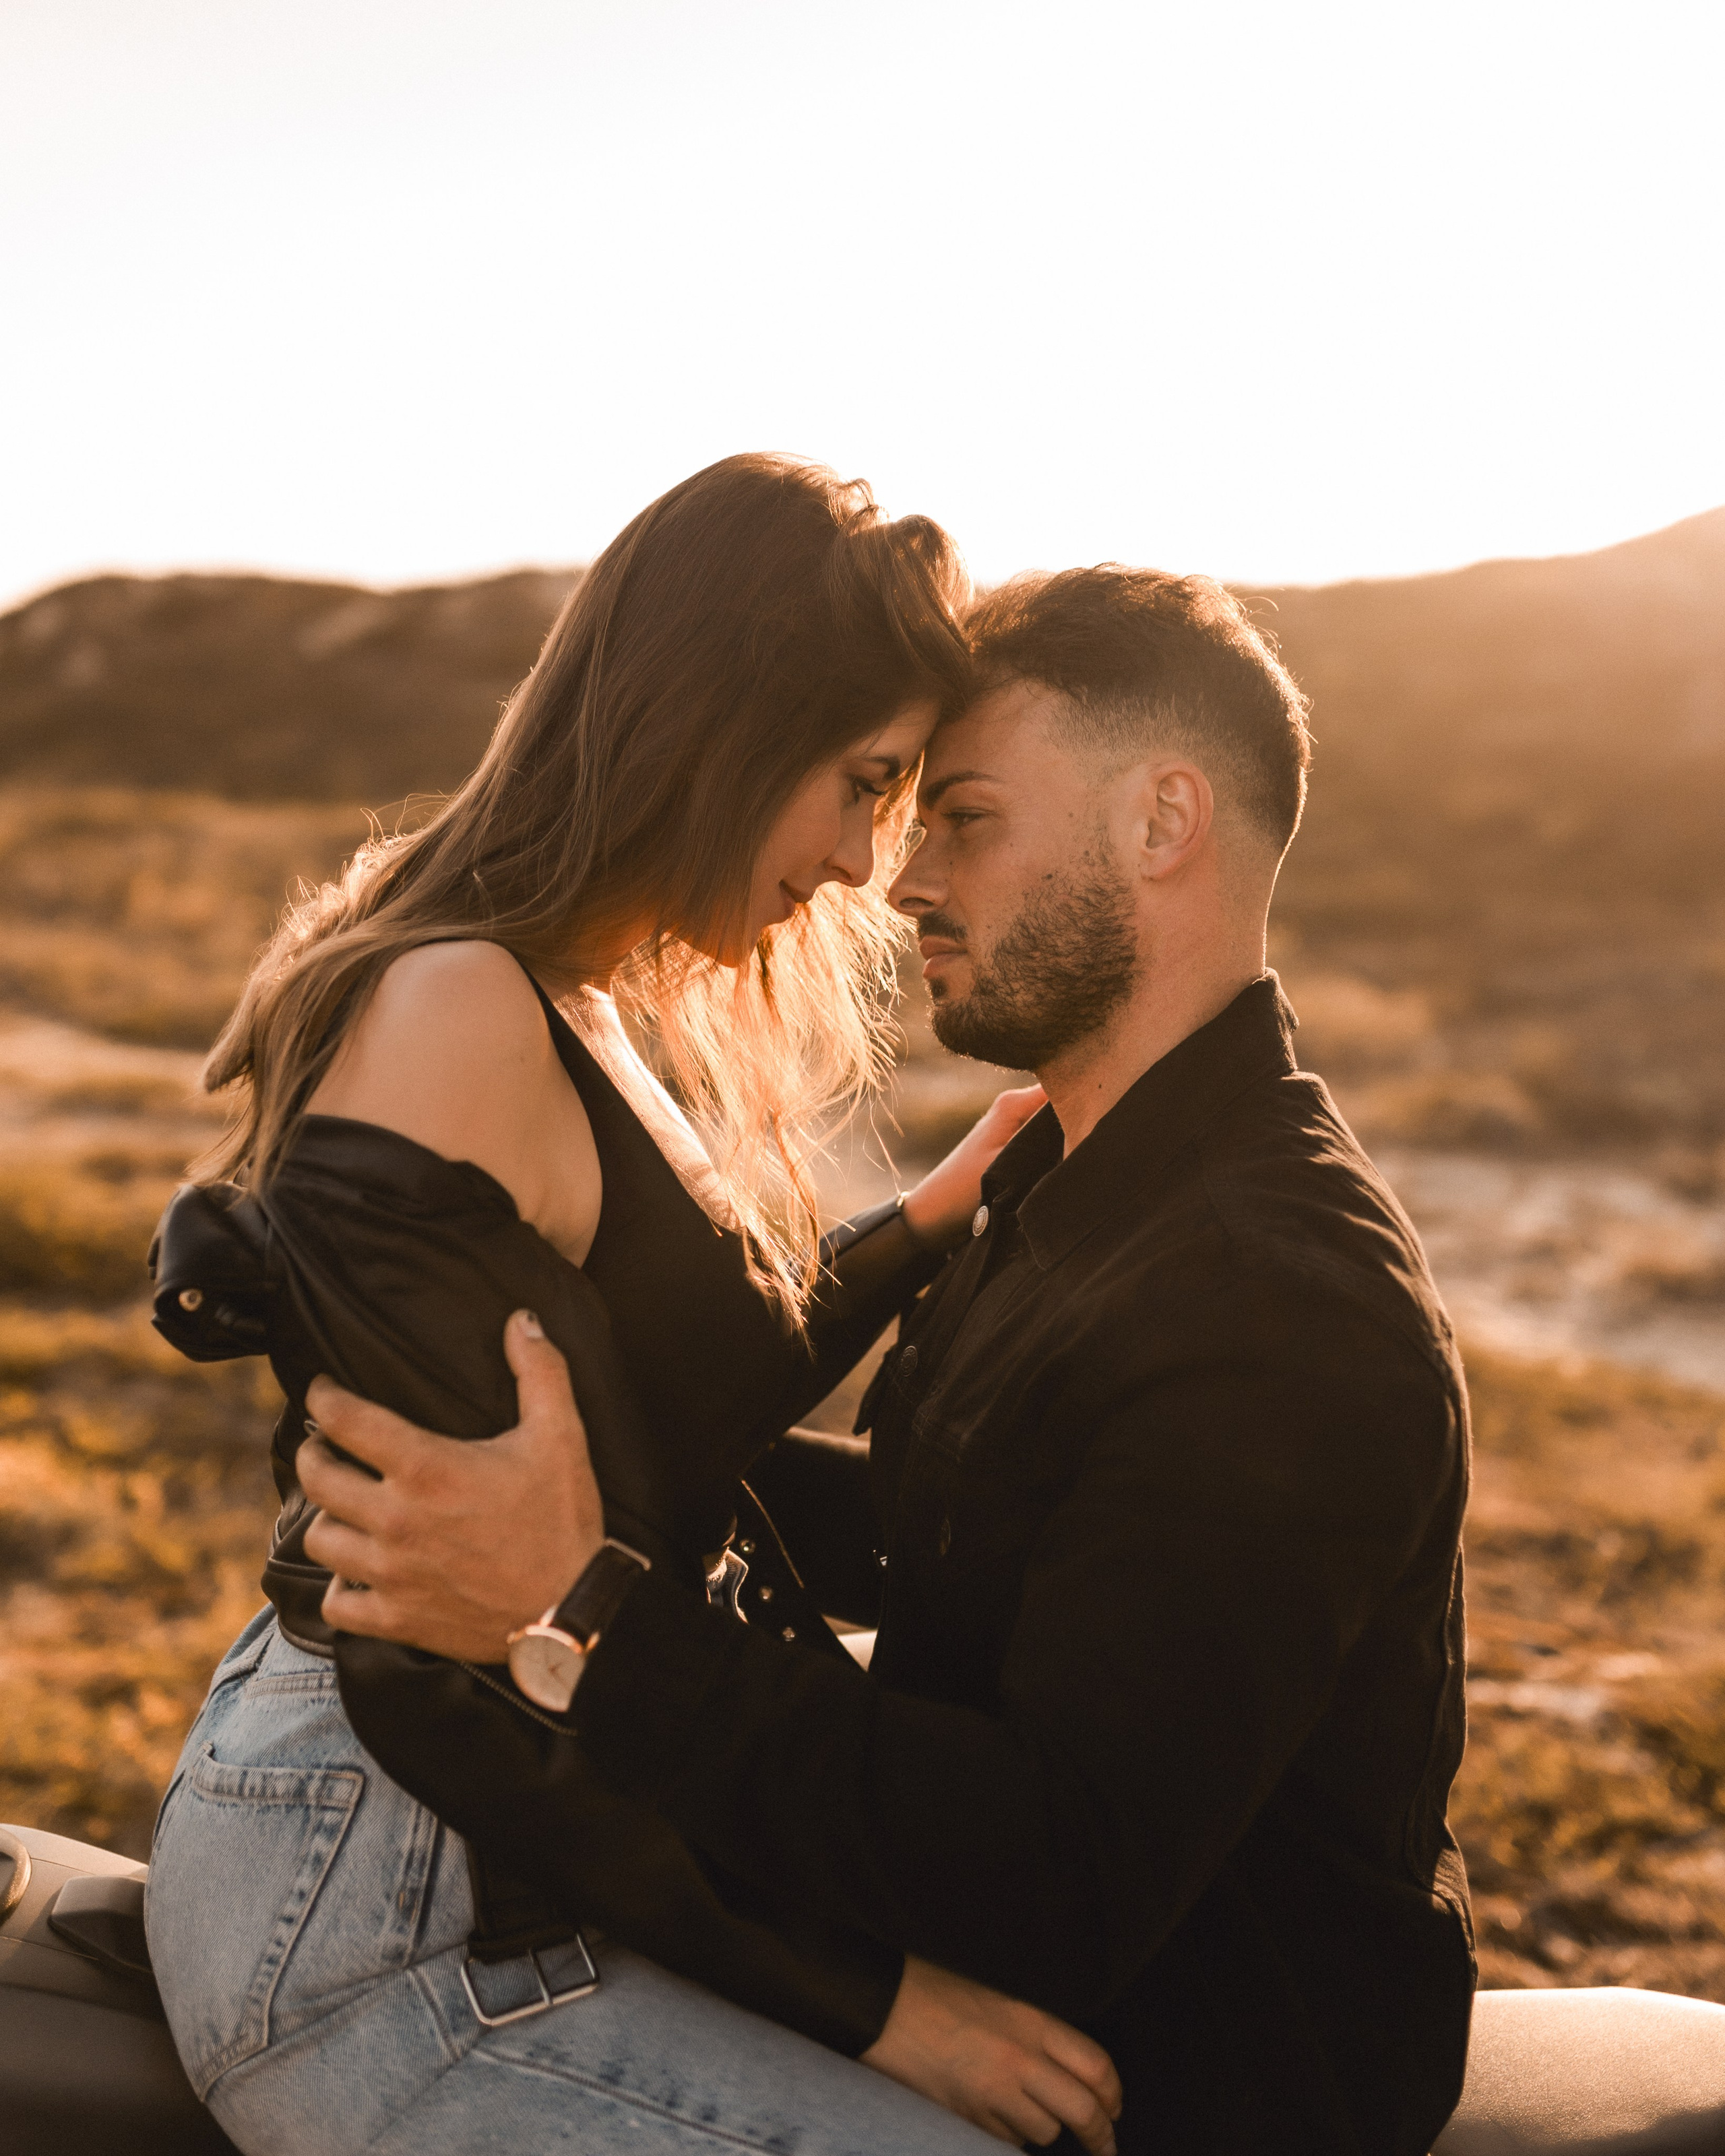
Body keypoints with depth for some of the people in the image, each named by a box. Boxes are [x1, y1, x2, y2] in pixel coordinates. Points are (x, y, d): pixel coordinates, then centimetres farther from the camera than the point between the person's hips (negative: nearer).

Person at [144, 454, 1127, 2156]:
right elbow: (432, 1658, -25)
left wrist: (934, 1221, 9)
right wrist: (856, 1995, -19)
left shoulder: (568, 1011, 9)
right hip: (373, 1927, -10)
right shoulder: (454, 1022, -22)